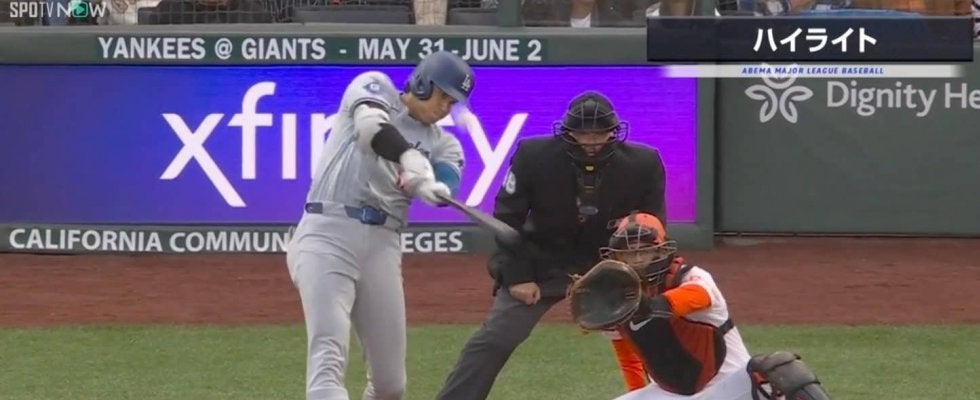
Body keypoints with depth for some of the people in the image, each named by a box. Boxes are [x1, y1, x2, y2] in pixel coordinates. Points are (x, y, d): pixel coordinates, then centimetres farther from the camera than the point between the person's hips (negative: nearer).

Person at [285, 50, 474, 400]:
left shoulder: (443, 145, 18)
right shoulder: (375, 87, 8)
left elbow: (444, 188, -4)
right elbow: (372, 127, -16)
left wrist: (427, 184, -28)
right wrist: (412, 159, -34)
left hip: (382, 245, 6)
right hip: (328, 233, -6)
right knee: (329, 357, -22)